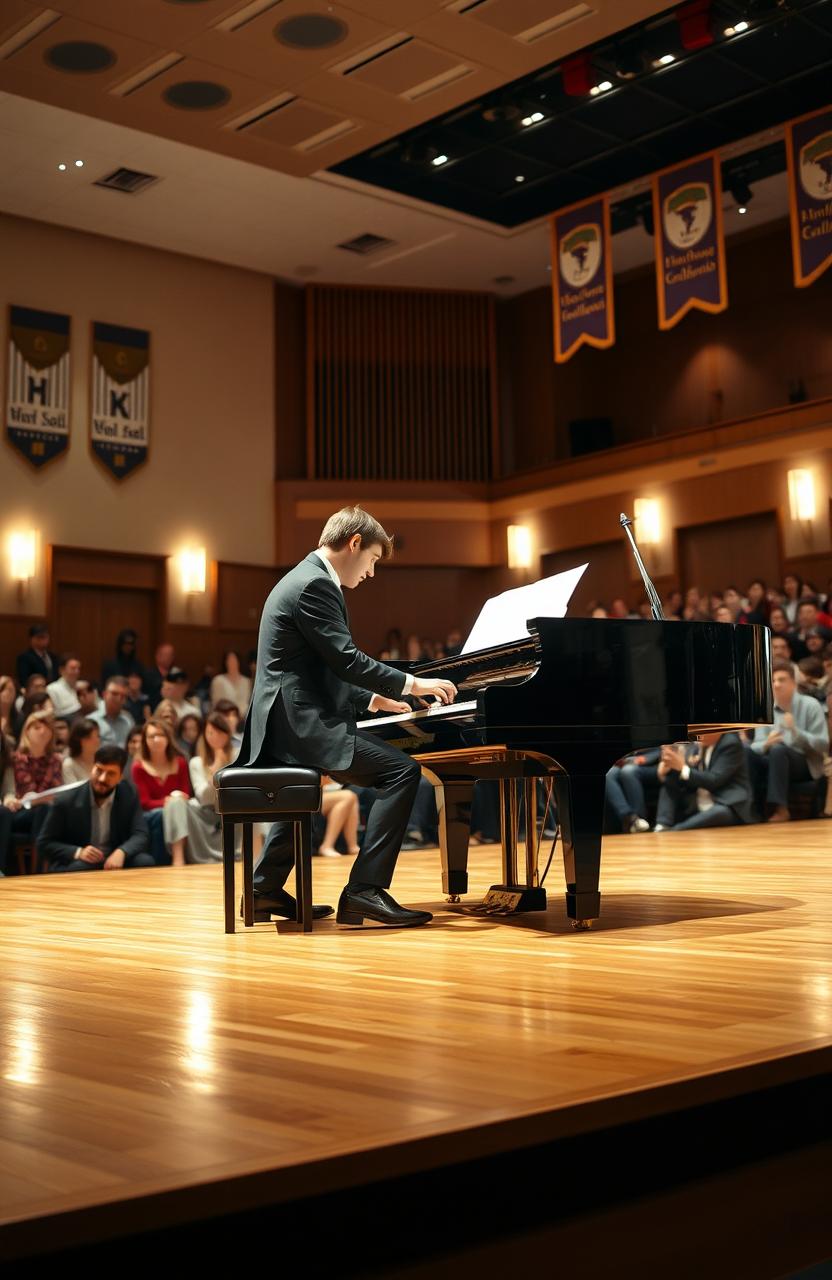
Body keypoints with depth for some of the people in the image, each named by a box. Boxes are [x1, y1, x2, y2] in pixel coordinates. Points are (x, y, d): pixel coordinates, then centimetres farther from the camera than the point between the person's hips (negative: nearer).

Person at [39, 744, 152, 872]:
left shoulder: (129, 796, -4)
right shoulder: (65, 801, -10)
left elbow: (140, 835, -9)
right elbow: (44, 844, -5)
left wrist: (121, 852, -32)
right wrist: (78, 852, -23)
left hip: (114, 860, 3)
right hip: (72, 864, -3)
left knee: (145, 862, -26)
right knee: (80, 867, -37)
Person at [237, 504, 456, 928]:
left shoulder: (305, 578, 20)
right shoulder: (315, 584, -13)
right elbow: (347, 660, -19)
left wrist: (375, 700, 19)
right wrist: (413, 684, -10)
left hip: (283, 725, 11)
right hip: (302, 726, -11)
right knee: (402, 771, -16)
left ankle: (266, 889, 35)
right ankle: (365, 890, -16)